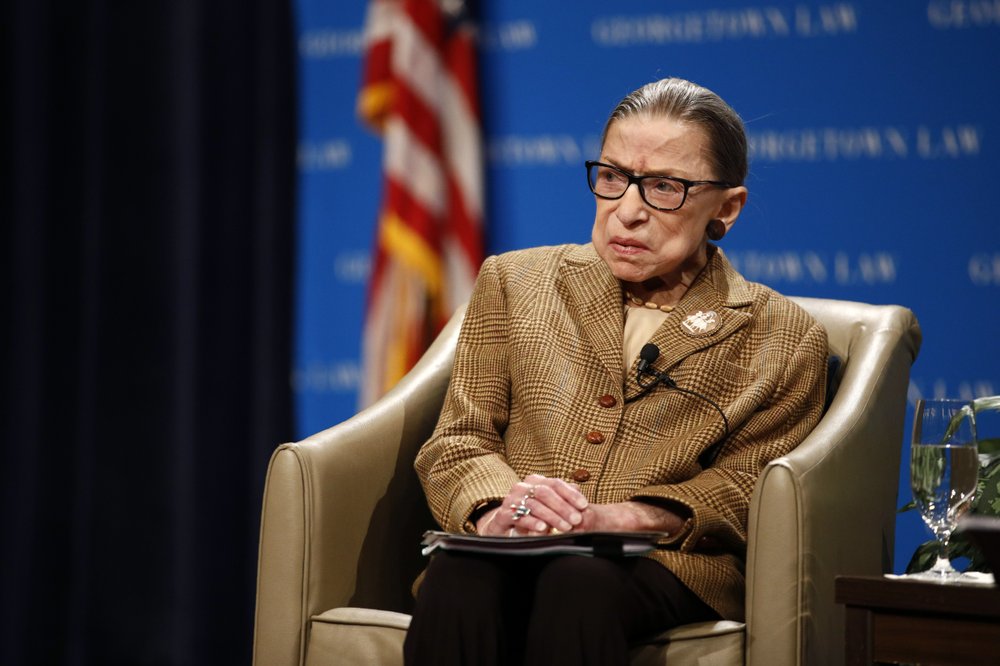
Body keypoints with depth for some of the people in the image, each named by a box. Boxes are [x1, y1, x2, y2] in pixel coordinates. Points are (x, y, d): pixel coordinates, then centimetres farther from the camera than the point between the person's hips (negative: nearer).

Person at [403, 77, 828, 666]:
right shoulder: (514, 283, 20)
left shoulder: (783, 340, 14)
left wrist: (616, 519, -15)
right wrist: (496, 507, -11)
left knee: (577, 584, -38)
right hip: (510, 553, 2)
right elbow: (459, 440, 13)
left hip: (667, 565, -1)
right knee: (461, 579, -36)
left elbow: (744, 487, 3)